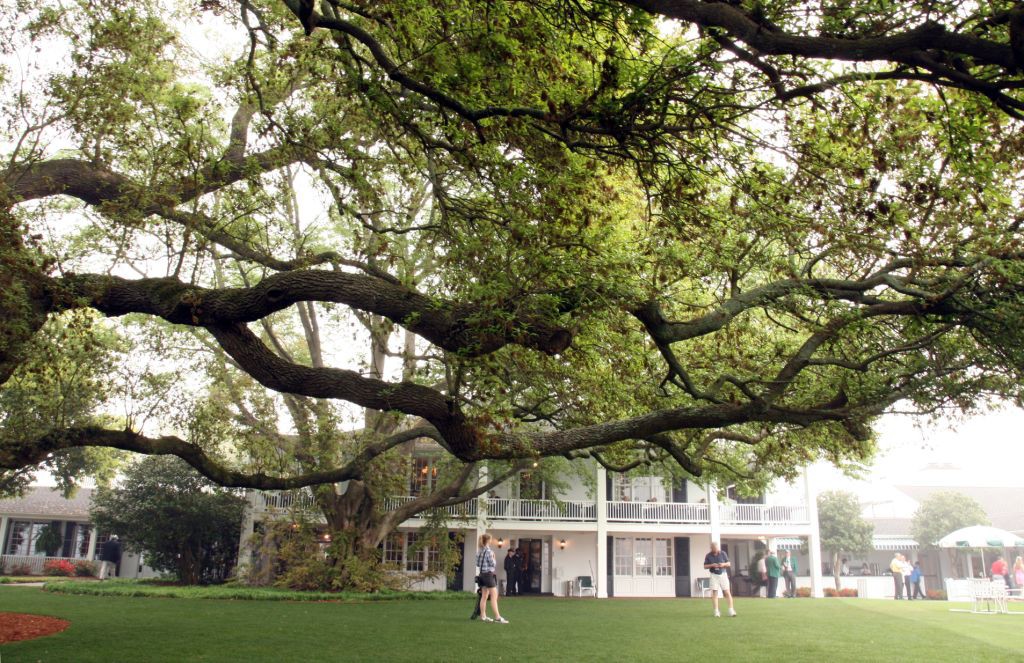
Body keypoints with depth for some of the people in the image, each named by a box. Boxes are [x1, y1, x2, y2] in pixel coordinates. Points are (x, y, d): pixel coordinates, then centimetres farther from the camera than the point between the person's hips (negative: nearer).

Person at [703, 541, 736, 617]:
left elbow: (729, 564, 7)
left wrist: (723, 564, -14)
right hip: (714, 576, 0)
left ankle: (731, 610, 0)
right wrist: (712, 565, -15)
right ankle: (716, 611, 4)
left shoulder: (723, 553, 1)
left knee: (727, 592, -4)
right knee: (714, 593, -2)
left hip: (723, 574, 0)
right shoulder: (708, 556, -1)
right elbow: (705, 566, 3)